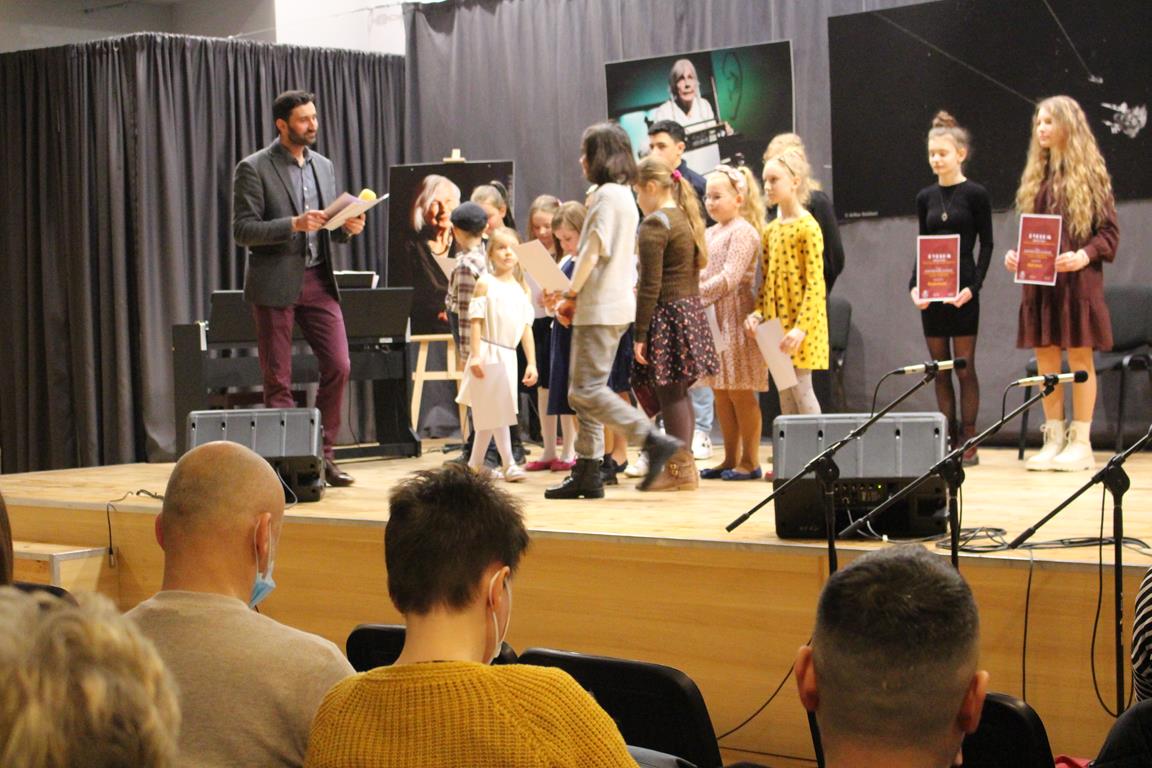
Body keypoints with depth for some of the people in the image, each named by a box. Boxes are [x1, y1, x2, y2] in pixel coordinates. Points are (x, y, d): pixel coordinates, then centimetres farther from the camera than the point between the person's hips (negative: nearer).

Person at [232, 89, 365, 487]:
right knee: (278, 379, 0)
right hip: (275, 284, -5)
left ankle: (323, 455, 10)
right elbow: (242, 230, -11)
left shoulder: (323, 166, 13)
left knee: (338, 366, -2)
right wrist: (294, 224, -22)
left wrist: (347, 227, -4)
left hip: (317, 280, 5)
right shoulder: (254, 168, -6)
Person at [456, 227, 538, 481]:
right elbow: (476, 321, -8)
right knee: (497, 411, -5)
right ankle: (508, 464, -4)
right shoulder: (485, 283, -4)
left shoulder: (521, 288, 10)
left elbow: (526, 328, 9)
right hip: (488, 354, -5)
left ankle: (475, 464, 19)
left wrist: (532, 363, 4)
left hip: (508, 355, 5)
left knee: (488, 413, 11)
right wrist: (475, 355, -16)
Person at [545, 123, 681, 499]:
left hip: (600, 308, -10)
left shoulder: (607, 194, -12)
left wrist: (571, 295, -8)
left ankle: (655, 440, -15)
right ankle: (587, 473, 12)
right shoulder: (623, 195, 18)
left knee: (587, 390, -11)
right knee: (584, 390, 11)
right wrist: (578, 298, 13)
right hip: (613, 304, 10)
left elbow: (595, 249, -17)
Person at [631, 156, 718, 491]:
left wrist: (640, 334, -15)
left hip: (667, 314, -9)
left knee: (669, 394, -4)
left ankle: (679, 469, 0)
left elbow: (650, 286, -17)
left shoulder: (654, 225, -13)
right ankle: (685, 467, 20)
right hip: (692, 309, 9)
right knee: (680, 393, 15)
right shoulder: (687, 218, 15)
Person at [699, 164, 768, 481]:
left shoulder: (742, 231, -9)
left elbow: (730, 277, -18)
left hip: (736, 316, -9)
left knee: (741, 392, -4)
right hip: (713, 318, 9)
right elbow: (702, 274, 15)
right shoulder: (710, 233, 17)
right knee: (721, 391, 10)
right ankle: (731, 459, 16)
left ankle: (750, 461, 2)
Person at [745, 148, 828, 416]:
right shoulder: (770, 230, 12)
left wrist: (802, 327, -21)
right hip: (775, 323, 7)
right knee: (784, 392, 9)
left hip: (799, 326, -7)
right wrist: (758, 314, -1)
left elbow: (815, 283, -15)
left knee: (801, 388, -6)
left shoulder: (807, 227, -11)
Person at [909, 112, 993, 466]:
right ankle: (947, 440, 11)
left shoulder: (975, 194, -4)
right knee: (940, 369, 6)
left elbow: (986, 244, -4)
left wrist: (973, 287, -14)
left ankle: (968, 441, 3)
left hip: (962, 292, -5)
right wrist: (914, 285, 0)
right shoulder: (925, 197, 10)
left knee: (964, 367, -2)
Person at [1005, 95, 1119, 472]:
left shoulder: (1089, 174, -1)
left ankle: (1081, 442, 4)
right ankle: (1053, 439, 11)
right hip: (1038, 281, 5)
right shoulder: (1036, 176, 14)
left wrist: (1084, 255, -19)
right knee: (1045, 359, 4)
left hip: (1076, 280, -5)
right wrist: (1015, 254, 1)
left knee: (1079, 357, -1)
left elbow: (1110, 231, -3)